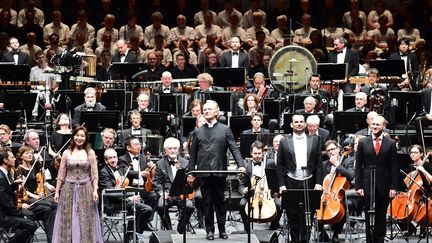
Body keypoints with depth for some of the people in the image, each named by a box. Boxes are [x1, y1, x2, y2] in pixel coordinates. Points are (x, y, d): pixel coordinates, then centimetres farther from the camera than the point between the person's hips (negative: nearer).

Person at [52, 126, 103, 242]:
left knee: (85, 221, 0)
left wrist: (95, 191, -9)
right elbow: (61, 175, 7)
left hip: (85, 190, -1)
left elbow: (94, 175, 0)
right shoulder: (67, 153, 5)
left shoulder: (90, 153, 2)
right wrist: (57, 191, 4)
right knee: (68, 221, 2)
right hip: (69, 190, 1)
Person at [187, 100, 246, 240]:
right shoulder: (198, 131, 11)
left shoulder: (225, 130, 5)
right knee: (207, 202, 4)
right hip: (204, 172, 2)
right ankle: (210, 230, 10)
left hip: (220, 172, -2)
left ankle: (222, 230, 13)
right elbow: (193, 153, 11)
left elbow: (234, 149, -1)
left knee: (220, 202, 6)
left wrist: (240, 165, -15)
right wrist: (190, 172, 6)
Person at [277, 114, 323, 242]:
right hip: (291, 183, 0)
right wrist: (281, 184, -3)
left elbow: (319, 164, 6)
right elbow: (280, 165, 4)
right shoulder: (284, 142, 5)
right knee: (293, 215, 0)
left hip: (309, 183, 0)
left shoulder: (314, 141, 7)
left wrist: (319, 183, -1)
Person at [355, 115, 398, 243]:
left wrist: (393, 187, -5)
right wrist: (358, 186, -3)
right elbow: (358, 166, 4)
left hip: (384, 187, 0)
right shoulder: (363, 142, 5)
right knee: (369, 217, 1)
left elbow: (394, 167, 2)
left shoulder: (391, 143, 4)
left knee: (381, 216, 5)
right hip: (368, 186, 0)